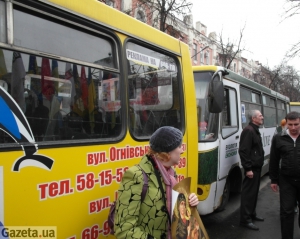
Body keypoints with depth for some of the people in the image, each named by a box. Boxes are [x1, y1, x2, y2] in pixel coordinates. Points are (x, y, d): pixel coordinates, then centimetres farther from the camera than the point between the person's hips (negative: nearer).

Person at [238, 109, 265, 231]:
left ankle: (252, 214, 30)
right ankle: (245, 219, 2)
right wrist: (248, 168, -25)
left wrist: (258, 165, 21)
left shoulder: (255, 130, 16)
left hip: (256, 167, 10)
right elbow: (243, 151, -23)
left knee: (254, 192, 18)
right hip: (252, 168, -10)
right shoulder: (248, 131, -17)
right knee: (248, 193, -5)